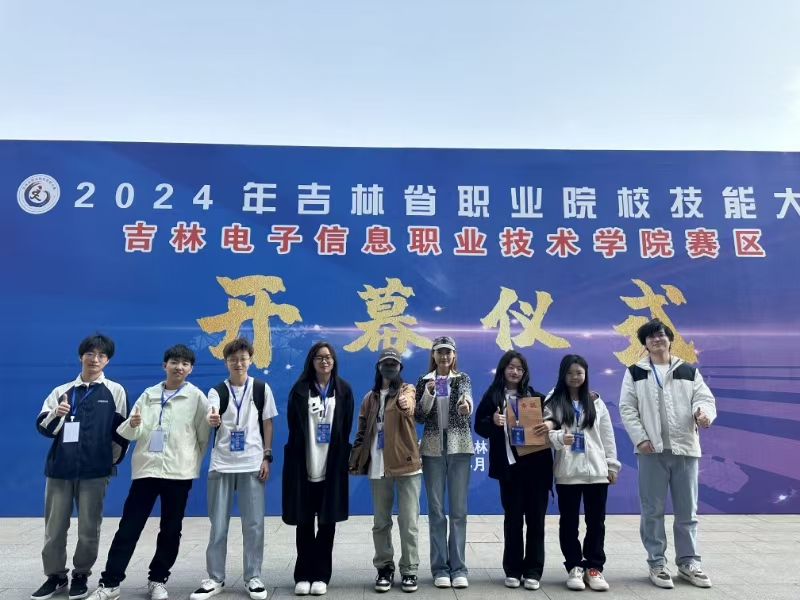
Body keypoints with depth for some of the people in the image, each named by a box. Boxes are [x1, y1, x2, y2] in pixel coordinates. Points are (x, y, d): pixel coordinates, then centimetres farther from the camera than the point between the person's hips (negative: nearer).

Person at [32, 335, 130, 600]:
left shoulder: (115, 391, 2)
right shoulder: (62, 391, 9)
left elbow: (121, 430, 4)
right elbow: (43, 427, 4)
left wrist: (112, 459, 5)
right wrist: (56, 415, -16)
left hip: (95, 471, -2)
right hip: (59, 468, 2)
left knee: (89, 527, 6)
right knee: (54, 526, 9)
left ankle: (81, 576, 23)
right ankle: (55, 576, 27)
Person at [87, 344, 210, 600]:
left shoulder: (196, 397, -2)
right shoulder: (149, 394, 6)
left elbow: (204, 434, 2)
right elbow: (130, 433, 3)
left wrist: (192, 461, 4)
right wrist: (132, 424, -18)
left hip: (179, 472, -2)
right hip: (146, 468, 2)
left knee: (170, 529, 8)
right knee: (128, 527, 4)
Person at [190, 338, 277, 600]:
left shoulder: (262, 388, 0)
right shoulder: (217, 391, 0)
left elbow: (267, 424, 4)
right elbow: (212, 419, -17)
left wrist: (267, 457, -2)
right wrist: (212, 420, -41)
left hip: (252, 464, 0)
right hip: (221, 464, 1)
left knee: (253, 524, 5)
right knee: (218, 525, 8)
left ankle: (253, 577, 19)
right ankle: (215, 578, 23)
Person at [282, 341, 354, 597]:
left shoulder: (343, 389, 4)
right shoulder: (300, 389, 1)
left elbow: (346, 428, 3)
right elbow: (293, 426, 1)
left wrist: (340, 458, -2)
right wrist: (298, 459, -3)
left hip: (332, 465, 1)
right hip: (304, 465, 0)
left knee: (327, 522, 8)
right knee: (304, 522, 8)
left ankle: (321, 575, 20)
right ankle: (303, 575, 20)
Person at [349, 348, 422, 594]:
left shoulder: (407, 390, 0)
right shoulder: (370, 397, 11)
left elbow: (409, 407, -24)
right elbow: (362, 432, 12)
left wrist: (405, 405, -46)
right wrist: (355, 460, 4)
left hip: (406, 465, -3)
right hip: (378, 468, 3)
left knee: (408, 522, 3)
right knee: (381, 522, 11)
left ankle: (409, 570, 17)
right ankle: (384, 568, 26)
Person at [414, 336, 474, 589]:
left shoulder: (463, 379, 3)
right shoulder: (424, 381, 5)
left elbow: (466, 400, -18)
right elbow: (419, 417, -1)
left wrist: (466, 406, -42)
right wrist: (428, 394, -17)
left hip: (459, 447, 0)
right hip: (433, 448, 1)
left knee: (458, 509, 4)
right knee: (436, 510, 5)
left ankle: (458, 567, 13)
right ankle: (440, 567, 14)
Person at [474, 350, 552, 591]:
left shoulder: (536, 396, 9)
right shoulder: (492, 396, 3)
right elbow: (480, 427, 0)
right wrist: (493, 421, -19)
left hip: (536, 463, 2)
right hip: (510, 465, -2)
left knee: (536, 518, 6)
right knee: (513, 518, 7)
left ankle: (533, 570, 16)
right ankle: (513, 569, 19)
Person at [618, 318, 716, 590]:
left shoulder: (689, 371, 10)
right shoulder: (635, 372, 4)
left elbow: (704, 397, 2)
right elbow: (627, 408, 0)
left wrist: (704, 413, -22)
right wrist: (640, 438, -10)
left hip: (685, 448, 2)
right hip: (652, 450, -2)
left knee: (687, 510, 10)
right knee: (653, 510, 4)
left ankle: (688, 562, 24)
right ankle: (657, 563, 16)